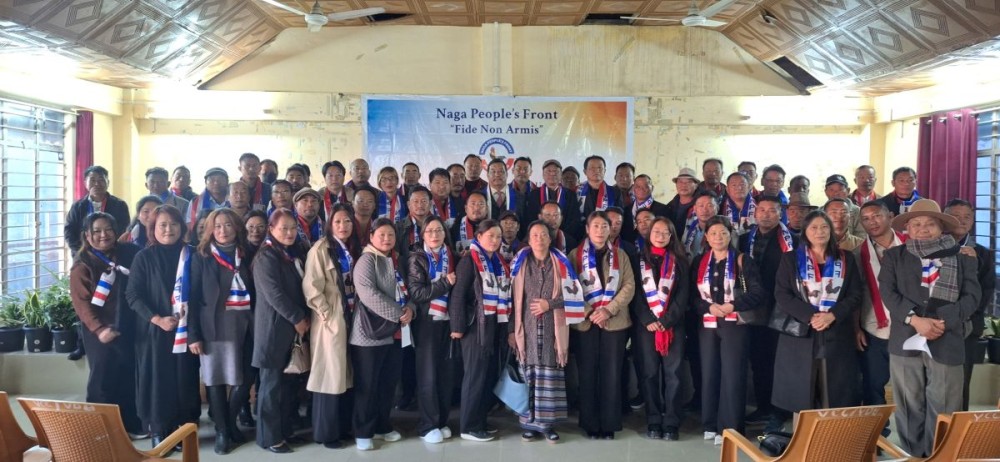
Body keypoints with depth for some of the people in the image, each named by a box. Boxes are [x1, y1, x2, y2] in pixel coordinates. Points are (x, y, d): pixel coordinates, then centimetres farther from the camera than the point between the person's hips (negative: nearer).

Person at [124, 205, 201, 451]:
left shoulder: (191, 255, 4)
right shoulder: (144, 257, -1)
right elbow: (132, 295, -5)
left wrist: (187, 320, -7)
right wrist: (157, 319, -16)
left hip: (185, 329, 2)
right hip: (153, 330, -2)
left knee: (185, 379, 4)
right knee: (158, 380, 1)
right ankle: (160, 432, 12)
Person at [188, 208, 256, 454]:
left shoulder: (247, 254, 8)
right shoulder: (201, 256, 2)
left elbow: (255, 290, 8)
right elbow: (194, 296, -1)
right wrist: (193, 334, -7)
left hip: (245, 325, 2)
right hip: (214, 326, -2)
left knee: (245, 378, 2)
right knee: (216, 379, 4)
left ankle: (230, 423, 24)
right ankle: (222, 431, 18)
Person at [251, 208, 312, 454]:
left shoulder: (296, 254, 13)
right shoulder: (266, 256, -11)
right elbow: (274, 293, -19)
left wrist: (305, 318, 4)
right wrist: (297, 318, -15)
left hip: (295, 327, 7)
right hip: (275, 327, -7)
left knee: (289, 381, 12)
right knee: (272, 382, 0)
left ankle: (285, 428, 22)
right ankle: (270, 436, 8)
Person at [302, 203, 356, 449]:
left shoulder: (351, 251, 12)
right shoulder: (320, 249, -10)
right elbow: (311, 287, -16)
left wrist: (356, 311, 7)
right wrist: (327, 314, -16)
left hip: (350, 318, 7)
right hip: (330, 320, -7)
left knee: (346, 373, 12)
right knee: (330, 374, -1)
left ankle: (343, 426, 23)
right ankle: (326, 431, 10)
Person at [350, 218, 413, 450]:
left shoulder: (396, 261, 15)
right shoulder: (367, 260, -10)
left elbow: (406, 290, 14)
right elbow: (368, 294, -22)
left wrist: (409, 309, -8)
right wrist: (398, 313, -20)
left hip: (394, 332, 7)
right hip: (370, 332, -7)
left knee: (389, 382, 13)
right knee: (367, 384, 1)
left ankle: (382, 426, 27)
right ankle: (363, 432, 11)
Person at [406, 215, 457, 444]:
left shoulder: (452, 257, 9)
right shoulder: (416, 258, -3)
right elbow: (416, 293, -13)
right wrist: (445, 283, -15)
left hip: (447, 320, 4)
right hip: (426, 322, -4)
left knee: (445, 372, 8)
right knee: (428, 374, 1)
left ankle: (442, 421, 19)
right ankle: (427, 425, 10)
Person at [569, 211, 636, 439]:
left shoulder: (620, 255, 9)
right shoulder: (575, 255, 5)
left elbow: (629, 286, 2)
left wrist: (609, 310, -11)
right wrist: (588, 312, -12)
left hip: (615, 322, 1)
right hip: (585, 322, -1)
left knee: (612, 373, 2)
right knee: (588, 373, 2)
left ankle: (609, 423, 11)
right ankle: (590, 424, 12)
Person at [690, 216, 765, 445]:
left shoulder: (741, 261, 2)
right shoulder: (699, 262, 10)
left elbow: (757, 293, -3)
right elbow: (692, 295, 6)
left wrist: (733, 306, -15)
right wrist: (709, 307, -12)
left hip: (734, 324, -3)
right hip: (707, 325, 3)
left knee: (732, 375, -5)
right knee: (709, 374, 5)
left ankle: (729, 428, 0)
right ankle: (710, 425, 15)